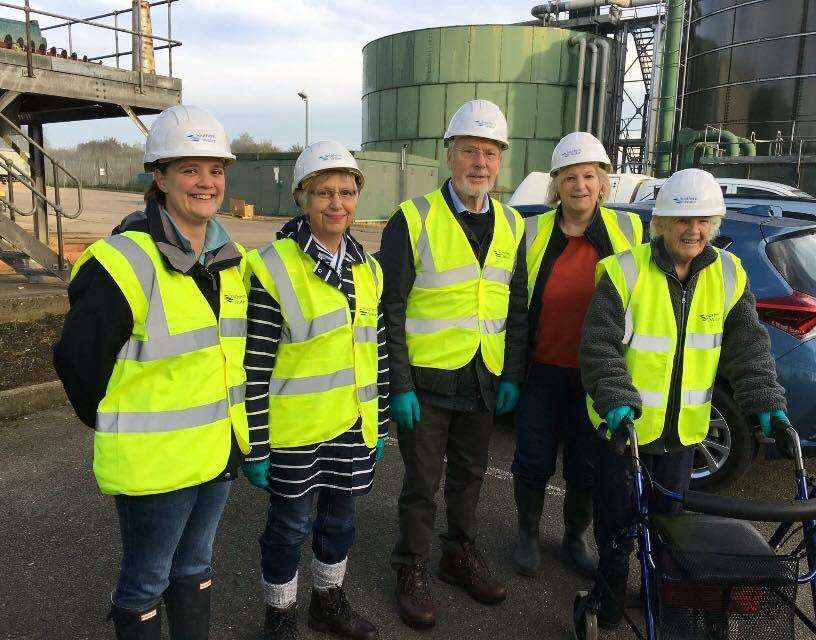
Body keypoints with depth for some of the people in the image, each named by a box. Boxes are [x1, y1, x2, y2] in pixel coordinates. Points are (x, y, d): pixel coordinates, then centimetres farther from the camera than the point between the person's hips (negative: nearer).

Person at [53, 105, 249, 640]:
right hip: (153, 462, -6)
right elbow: (79, 363, -13)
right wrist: (119, 431, 0)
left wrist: (234, 426, 13)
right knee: (146, 582, 14)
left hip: (218, 451, 6)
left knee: (195, 566, 24)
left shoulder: (232, 260, 3)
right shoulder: (125, 262, -20)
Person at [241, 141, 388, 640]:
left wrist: (381, 423, 11)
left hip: (353, 424, 5)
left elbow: (377, 349, 9)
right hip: (295, 431, -5)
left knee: (339, 517, 20)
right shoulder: (275, 268, -15)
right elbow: (255, 365, -14)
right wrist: (255, 447, -13)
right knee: (291, 524, 12)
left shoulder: (368, 268, 4)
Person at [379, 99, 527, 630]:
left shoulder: (511, 225, 6)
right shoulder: (414, 219, -10)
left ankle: (461, 555, 40)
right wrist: (399, 385, -14)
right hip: (427, 381, -4)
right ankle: (412, 571, 29)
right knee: (423, 482, 8)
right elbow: (389, 308, -11)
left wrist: (512, 376, 5)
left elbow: (518, 308, 11)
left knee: (470, 474, 19)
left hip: (486, 382, 5)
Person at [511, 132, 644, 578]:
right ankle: (527, 534, 35)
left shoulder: (628, 229, -1)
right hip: (541, 372, -1)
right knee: (534, 462, 10)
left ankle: (575, 537, 38)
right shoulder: (533, 231, -4)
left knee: (587, 467, 13)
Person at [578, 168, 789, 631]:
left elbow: (749, 348, 0)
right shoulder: (626, 272, -14)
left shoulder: (729, 276, -1)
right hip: (626, 423, -3)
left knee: (668, 515, 20)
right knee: (618, 517, 9)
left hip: (683, 427, 4)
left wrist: (767, 403, -12)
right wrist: (616, 400, -27)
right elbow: (600, 345, -16)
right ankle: (611, 592, 32)